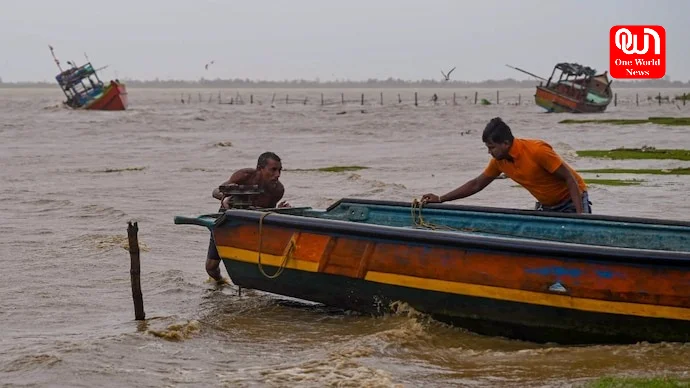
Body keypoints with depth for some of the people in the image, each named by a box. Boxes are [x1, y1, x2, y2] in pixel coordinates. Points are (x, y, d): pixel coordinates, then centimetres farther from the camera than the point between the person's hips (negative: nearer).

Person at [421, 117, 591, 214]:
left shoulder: (537, 150, -27)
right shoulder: (500, 161, -5)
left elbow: (570, 178, -24)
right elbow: (476, 184, 6)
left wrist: (580, 215, -32)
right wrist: (440, 199, 1)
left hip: (572, 201, -7)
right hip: (546, 207, 7)